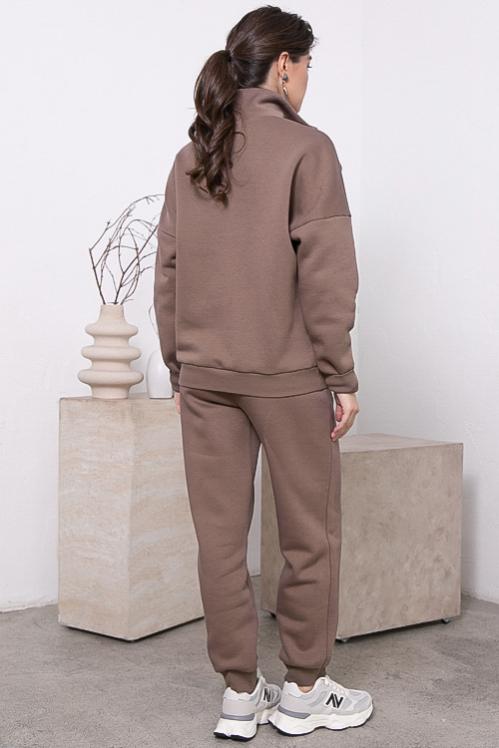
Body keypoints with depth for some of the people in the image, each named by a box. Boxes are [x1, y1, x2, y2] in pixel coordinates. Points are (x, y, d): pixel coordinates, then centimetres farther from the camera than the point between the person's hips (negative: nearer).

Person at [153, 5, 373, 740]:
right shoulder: (306, 148, -7)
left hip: (204, 375, 5)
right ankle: (303, 693, 18)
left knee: (220, 537, 8)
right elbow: (325, 274, -12)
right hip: (287, 373, -5)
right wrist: (341, 377, -7)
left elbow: (167, 274, 9)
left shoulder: (190, 156, 10)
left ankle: (239, 696, 17)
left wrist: (179, 369, 15)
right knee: (310, 535, 8)